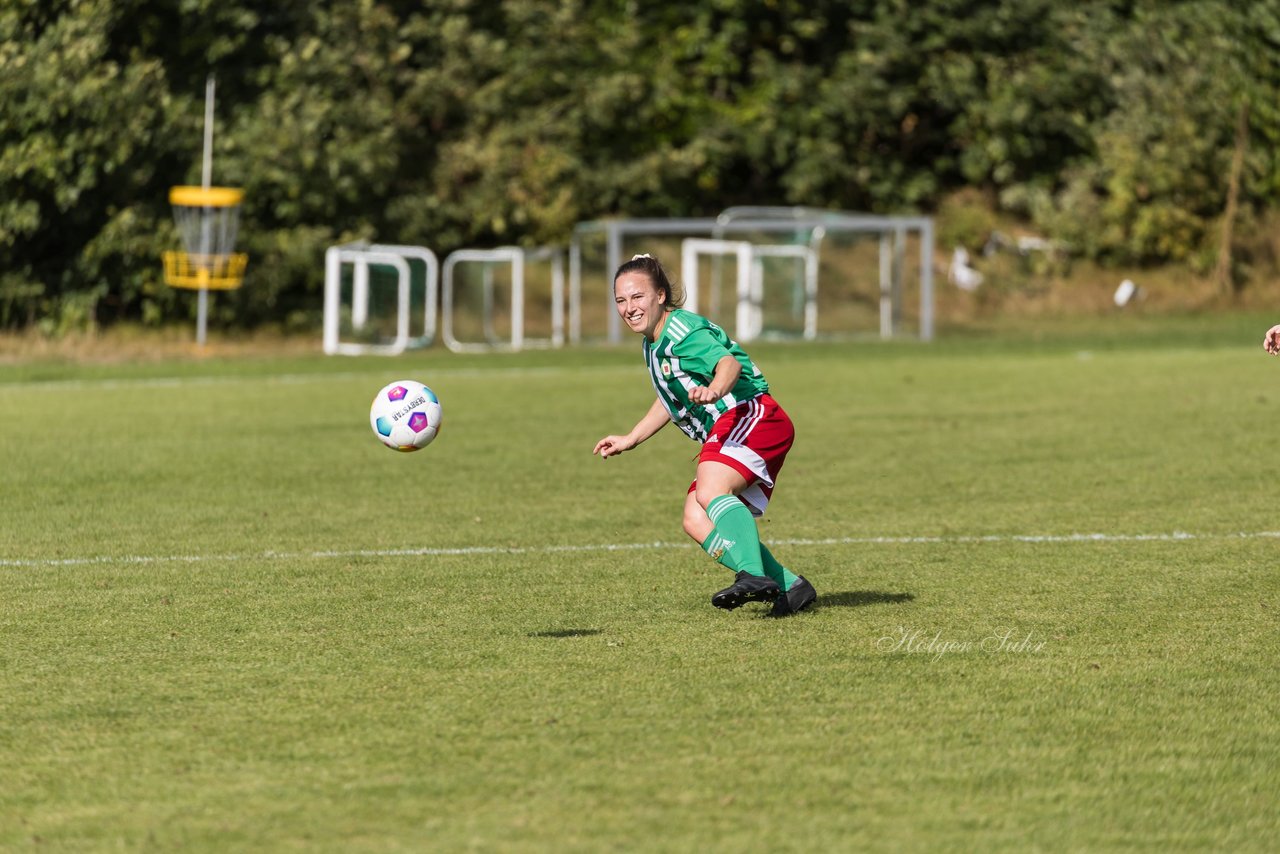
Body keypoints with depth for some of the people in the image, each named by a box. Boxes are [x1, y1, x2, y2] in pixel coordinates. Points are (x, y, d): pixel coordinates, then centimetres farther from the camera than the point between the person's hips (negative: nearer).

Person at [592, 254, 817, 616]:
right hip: (727, 436, 10)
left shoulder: (683, 331, -11)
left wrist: (713, 390, -52)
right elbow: (670, 401, 38)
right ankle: (789, 587, -8)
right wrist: (629, 440, 41)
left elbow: (730, 363, -30)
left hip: (752, 416, -10)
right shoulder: (653, 345, 20)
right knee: (696, 522, -5)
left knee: (710, 492, -33)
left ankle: (753, 575, -49)